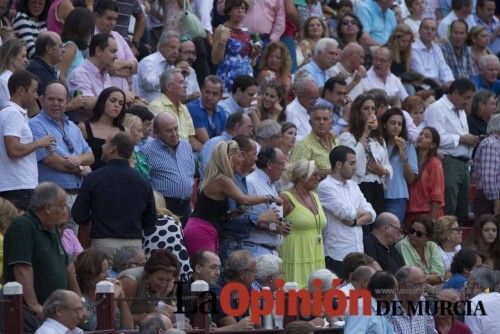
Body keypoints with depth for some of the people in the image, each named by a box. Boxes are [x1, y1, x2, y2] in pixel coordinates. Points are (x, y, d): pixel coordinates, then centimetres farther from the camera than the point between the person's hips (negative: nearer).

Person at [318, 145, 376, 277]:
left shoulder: (353, 186, 16)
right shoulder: (325, 187, -8)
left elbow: (371, 214, 9)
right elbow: (347, 213, -18)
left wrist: (355, 221, -10)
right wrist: (361, 212, 4)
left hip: (358, 252, 7)